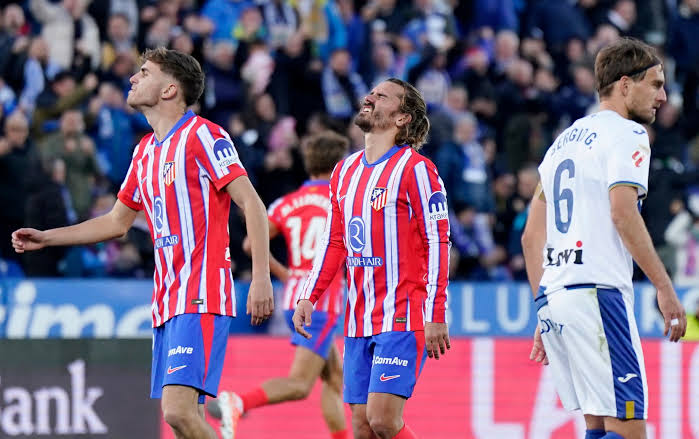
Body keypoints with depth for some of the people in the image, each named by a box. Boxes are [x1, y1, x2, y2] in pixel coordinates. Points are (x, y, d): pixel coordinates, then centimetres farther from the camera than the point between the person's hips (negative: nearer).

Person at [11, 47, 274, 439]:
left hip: (201, 299, -8)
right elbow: (117, 222, 31)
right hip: (167, 301, 8)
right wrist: (45, 238, 26)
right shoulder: (145, 151, 19)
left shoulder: (202, 135, -7)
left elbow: (252, 205, -12)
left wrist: (261, 277, -20)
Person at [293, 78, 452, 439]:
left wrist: (437, 316, -15)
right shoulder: (345, 171, 15)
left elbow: (438, 243, -10)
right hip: (359, 321, 7)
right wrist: (308, 298, 10)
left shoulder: (415, 169, -6)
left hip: (402, 317, -7)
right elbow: (333, 243, 21)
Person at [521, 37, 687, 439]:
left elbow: (532, 235, 22)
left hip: (553, 298, 9)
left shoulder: (565, 140, 23)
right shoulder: (627, 134, -2)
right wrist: (665, 288, -16)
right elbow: (623, 213, -17)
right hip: (597, 291, -9)